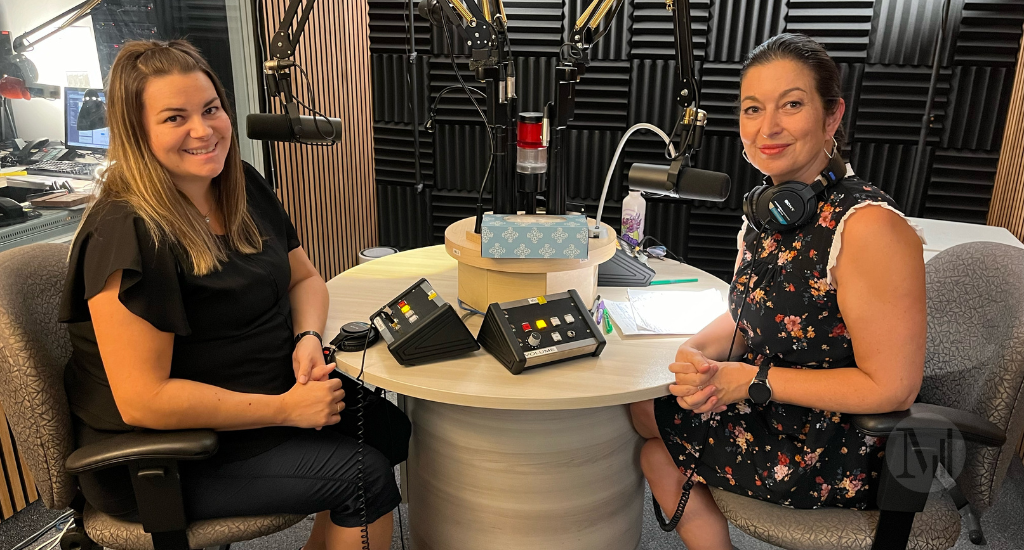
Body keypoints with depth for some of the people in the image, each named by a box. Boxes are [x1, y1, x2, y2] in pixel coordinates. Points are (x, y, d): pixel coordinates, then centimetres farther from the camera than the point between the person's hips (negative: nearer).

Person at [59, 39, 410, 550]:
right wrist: (285, 409, -24)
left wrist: (308, 339, -11)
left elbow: (304, 278, 10)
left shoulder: (242, 188, 0)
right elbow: (142, 401, -26)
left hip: (250, 406, 8)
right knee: (364, 474, -13)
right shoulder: (127, 235, -25)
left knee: (389, 428, 4)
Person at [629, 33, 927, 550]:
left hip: (837, 455, -8)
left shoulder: (869, 225, -27)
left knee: (644, 429, -4)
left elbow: (891, 387, -25)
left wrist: (750, 380, -22)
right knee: (636, 400, 9)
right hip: (769, 410, 8)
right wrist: (695, 354, -12)